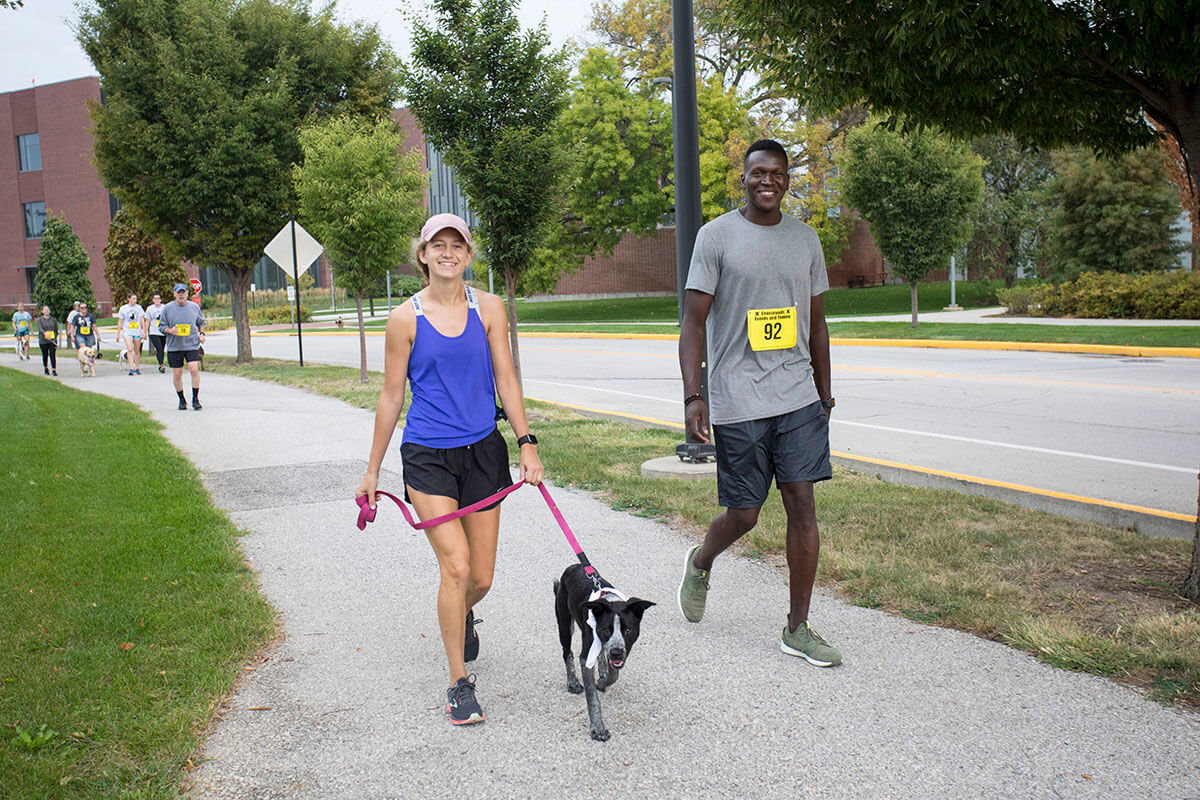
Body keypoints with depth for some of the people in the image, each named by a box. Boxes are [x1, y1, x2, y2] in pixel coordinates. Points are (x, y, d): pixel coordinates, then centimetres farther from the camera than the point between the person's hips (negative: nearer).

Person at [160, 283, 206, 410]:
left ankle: (195, 399, -7)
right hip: (174, 346, 1)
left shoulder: (195, 307, 6)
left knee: (194, 369, -18)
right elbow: (161, 326, 6)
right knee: (177, 373, 3)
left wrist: (201, 334, 5)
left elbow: (201, 322, 21)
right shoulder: (168, 308, 2)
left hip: (192, 344, -1)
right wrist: (170, 330, -14)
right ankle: (181, 400, 21)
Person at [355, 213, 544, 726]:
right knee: (456, 568, -14)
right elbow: (391, 397, 2)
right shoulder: (405, 318, -4)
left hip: (482, 451, 3)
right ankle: (459, 684, 2)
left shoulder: (488, 308, 2)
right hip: (427, 456, -2)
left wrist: (526, 443, -4)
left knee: (481, 578, 8)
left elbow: (506, 381, 5)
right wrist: (373, 470, 5)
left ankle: (462, 617, 45)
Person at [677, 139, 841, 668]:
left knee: (803, 506, -1)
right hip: (738, 402, -4)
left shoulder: (805, 238, 12)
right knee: (743, 514, 2)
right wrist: (693, 396, -14)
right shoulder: (716, 236, -2)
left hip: (798, 399, 4)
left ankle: (797, 629, 10)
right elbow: (693, 322, -5)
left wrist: (824, 393, 19)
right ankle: (701, 563, 36)